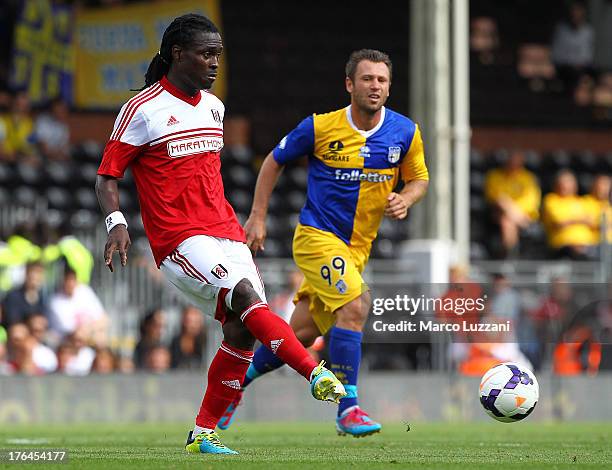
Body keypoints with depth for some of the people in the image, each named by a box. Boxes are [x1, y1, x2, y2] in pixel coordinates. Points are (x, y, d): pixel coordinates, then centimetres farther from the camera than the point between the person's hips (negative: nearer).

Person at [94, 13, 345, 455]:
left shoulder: (213, 107, 15)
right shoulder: (143, 109, -5)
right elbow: (107, 176, -3)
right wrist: (116, 222, -20)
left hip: (224, 234, 7)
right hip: (180, 240, -7)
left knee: (243, 329, -5)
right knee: (247, 296, -27)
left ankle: (203, 434, 5)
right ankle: (318, 376, -34)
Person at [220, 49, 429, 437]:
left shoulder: (405, 133, -4)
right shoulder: (320, 128, -11)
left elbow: (419, 178, 11)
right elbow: (275, 161, 3)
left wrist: (405, 199, -12)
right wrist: (258, 217, -1)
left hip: (357, 247, 5)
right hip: (316, 235, -5)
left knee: (302, 334, 9)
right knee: (355, 305, -26)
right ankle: (348, 408, -20)